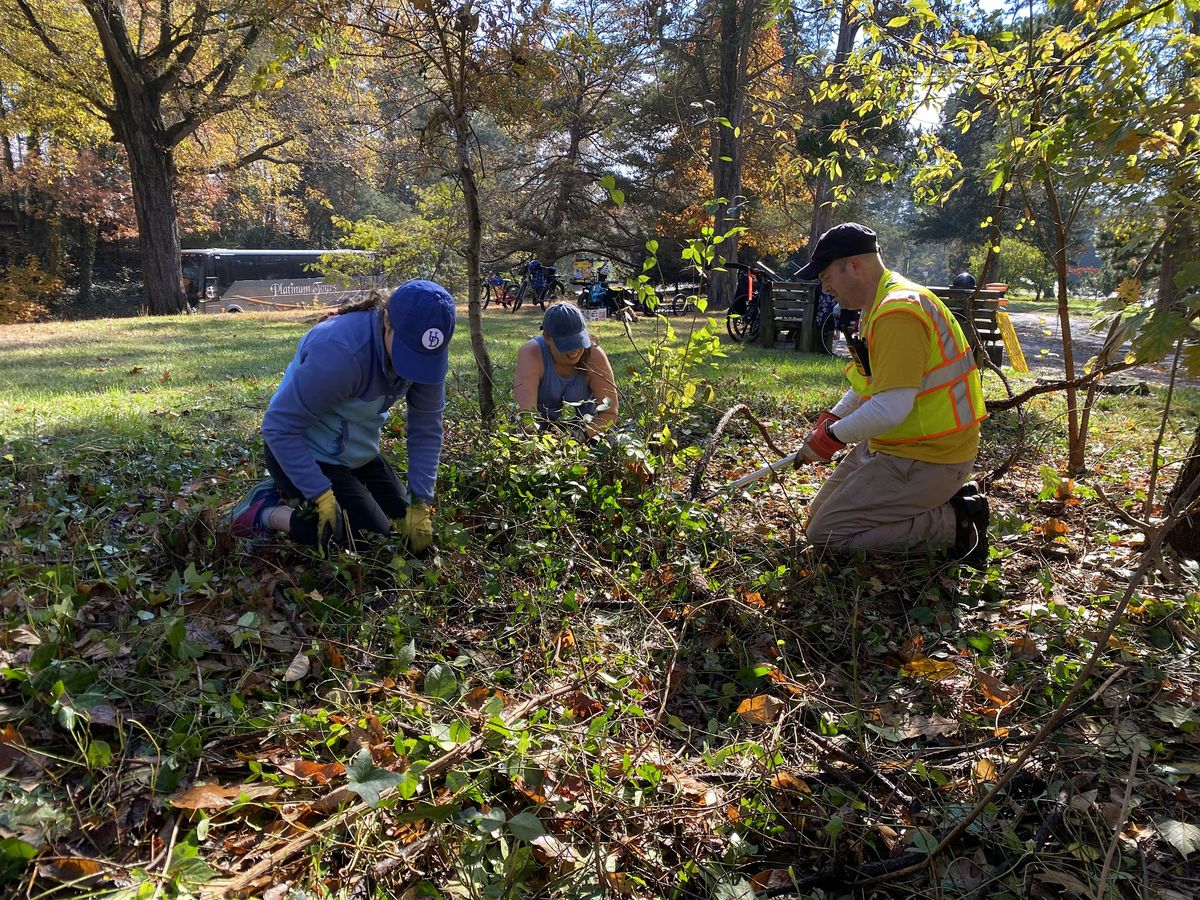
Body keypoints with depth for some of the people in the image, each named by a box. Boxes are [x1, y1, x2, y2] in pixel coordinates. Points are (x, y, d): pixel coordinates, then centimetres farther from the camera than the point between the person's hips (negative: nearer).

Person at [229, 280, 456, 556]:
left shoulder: (426, 351, -16)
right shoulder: (339, 351, -35)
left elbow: (427, 427, -9)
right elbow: (279, 427, -29)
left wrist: (420, 503, -14)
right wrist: (321, 497, -32)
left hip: (358, 450, 7)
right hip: (304, 453, -7)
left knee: (406, 525, 14)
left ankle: (291, 493, 21)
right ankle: (267, 513, 1)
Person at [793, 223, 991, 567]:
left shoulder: (898, 313, -24)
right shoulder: (881, 306, 11)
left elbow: (891, 409, -29)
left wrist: (833, 436, -13)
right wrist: (832, 417, 10)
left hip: (925, 459, -11)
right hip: (894, 445, 11)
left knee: (825, 534, -11)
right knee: (818, 514, 16)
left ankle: (954, 523, -5)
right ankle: (942, 504, 12)